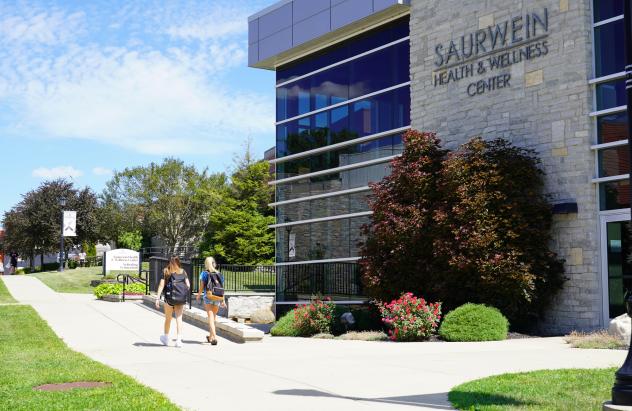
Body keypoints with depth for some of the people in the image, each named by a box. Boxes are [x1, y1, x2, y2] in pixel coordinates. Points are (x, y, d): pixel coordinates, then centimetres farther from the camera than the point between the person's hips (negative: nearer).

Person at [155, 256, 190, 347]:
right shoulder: (183, 272, 10)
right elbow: (188, 285, 3)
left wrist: (158, 298, -5)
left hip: (170, 296, -1)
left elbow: (161, 285, -3)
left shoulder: (166, 271, 5)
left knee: (168, 318, 14)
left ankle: (166, 338, 29)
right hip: (181, 298, 1)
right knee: (179, 318, 3)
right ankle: (178, 339, -5)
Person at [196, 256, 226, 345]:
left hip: (208, 297, -4)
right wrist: (223, 301, 7)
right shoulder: (219, 274, 6)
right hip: (217, 298, 4)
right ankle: (210, 336, 31)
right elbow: (222, 288, 3)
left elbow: (201, 287, -3)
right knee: (213, 317, 18)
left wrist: (198, 296, 15)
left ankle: (214, 337, -18)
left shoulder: (204, 273, -3)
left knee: (210, 317, -4)